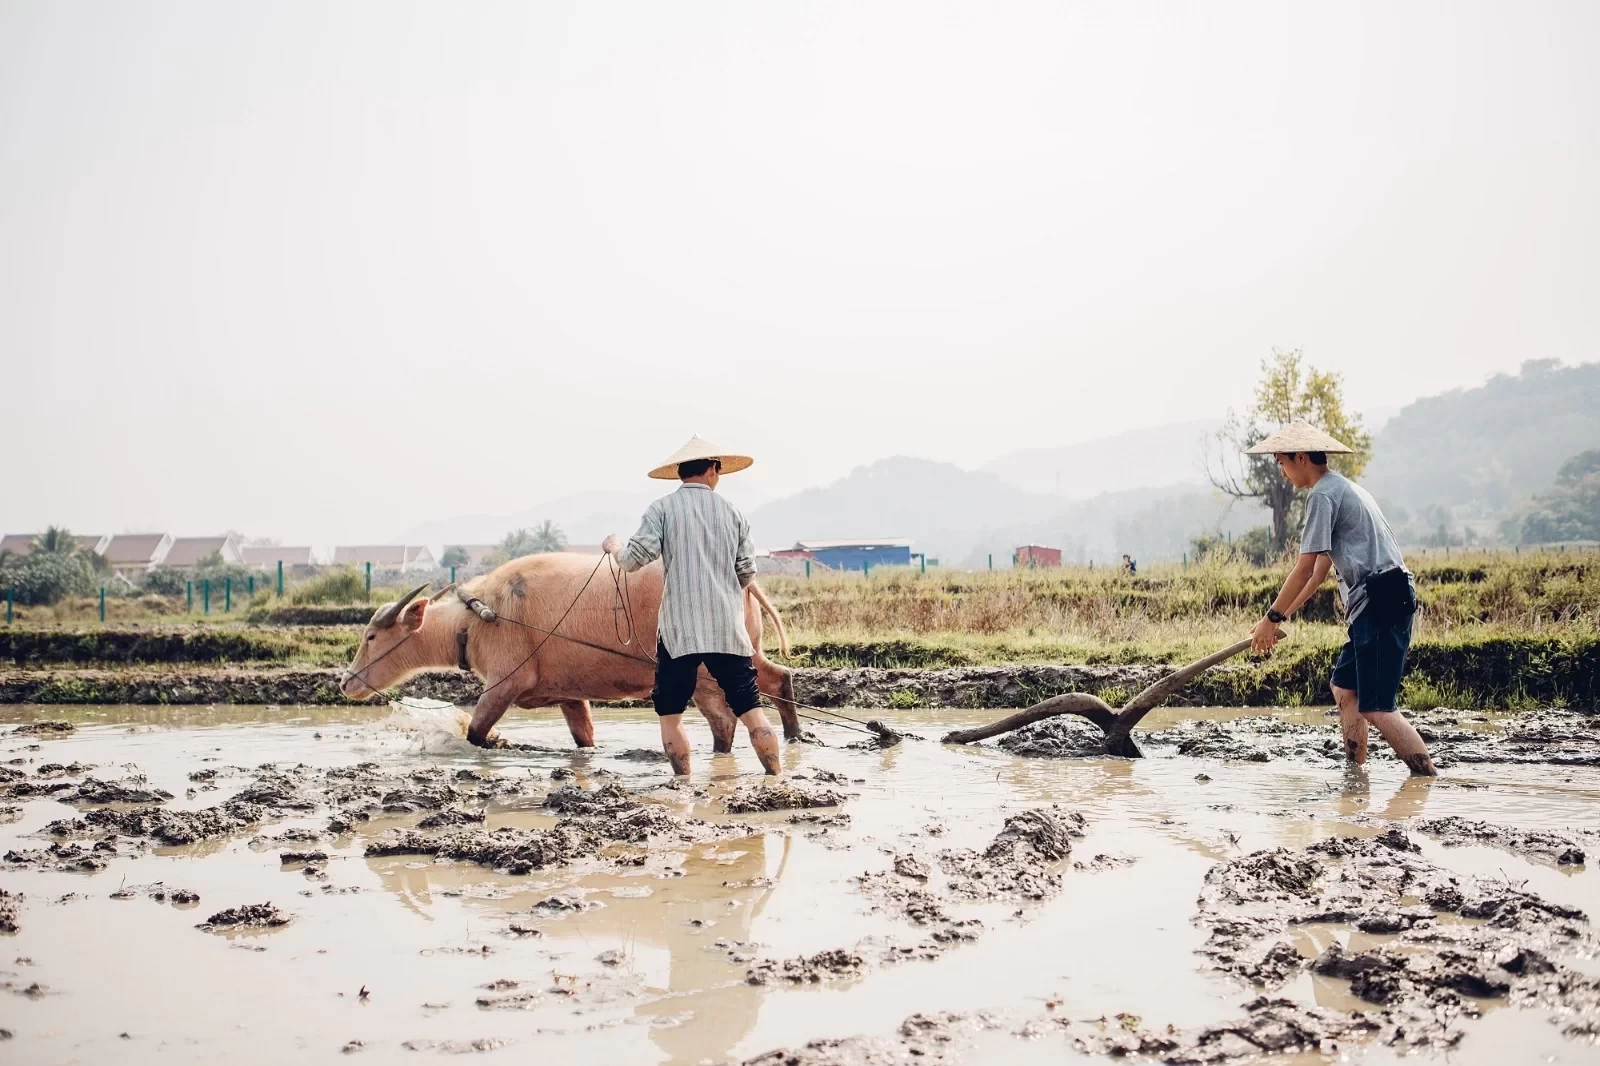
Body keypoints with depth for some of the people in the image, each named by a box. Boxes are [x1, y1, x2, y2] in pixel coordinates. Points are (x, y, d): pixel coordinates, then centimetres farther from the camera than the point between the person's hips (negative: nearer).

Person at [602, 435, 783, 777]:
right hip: (728, 628, 2)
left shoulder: (662, 509, 1)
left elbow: (635, 558, -6)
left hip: (679, 628, -2)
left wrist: (615, 546, 16)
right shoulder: (731, 512, 9)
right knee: (750, 708, 6)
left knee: (670, 712, 9)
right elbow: (747, 573, 10)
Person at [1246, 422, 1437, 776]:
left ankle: (1431, 781, -12)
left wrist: (1271, 618, -5)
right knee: (1344, 688, 16)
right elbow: (1321, 567, 24)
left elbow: (1305, 568, -13)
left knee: (1375, 707, -11)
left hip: (1380, 603, -11)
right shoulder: (1344, 488, 23)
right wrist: (1283, 615, 23)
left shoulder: (1323, 494, -9)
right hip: (1378, 604, 11)